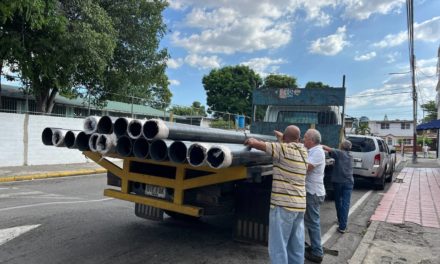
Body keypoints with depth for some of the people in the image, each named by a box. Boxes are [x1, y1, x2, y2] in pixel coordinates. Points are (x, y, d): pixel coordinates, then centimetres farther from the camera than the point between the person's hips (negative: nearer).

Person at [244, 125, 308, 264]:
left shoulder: (283, 149, -12)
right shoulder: (303, 151, 8)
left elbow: (254, 143, -13)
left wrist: (250, 141, 9)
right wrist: (281, 137, 46)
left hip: (283, 205, -7)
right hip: (300, 205, 8)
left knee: (278, 246, 0)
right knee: (297, 246, 17)